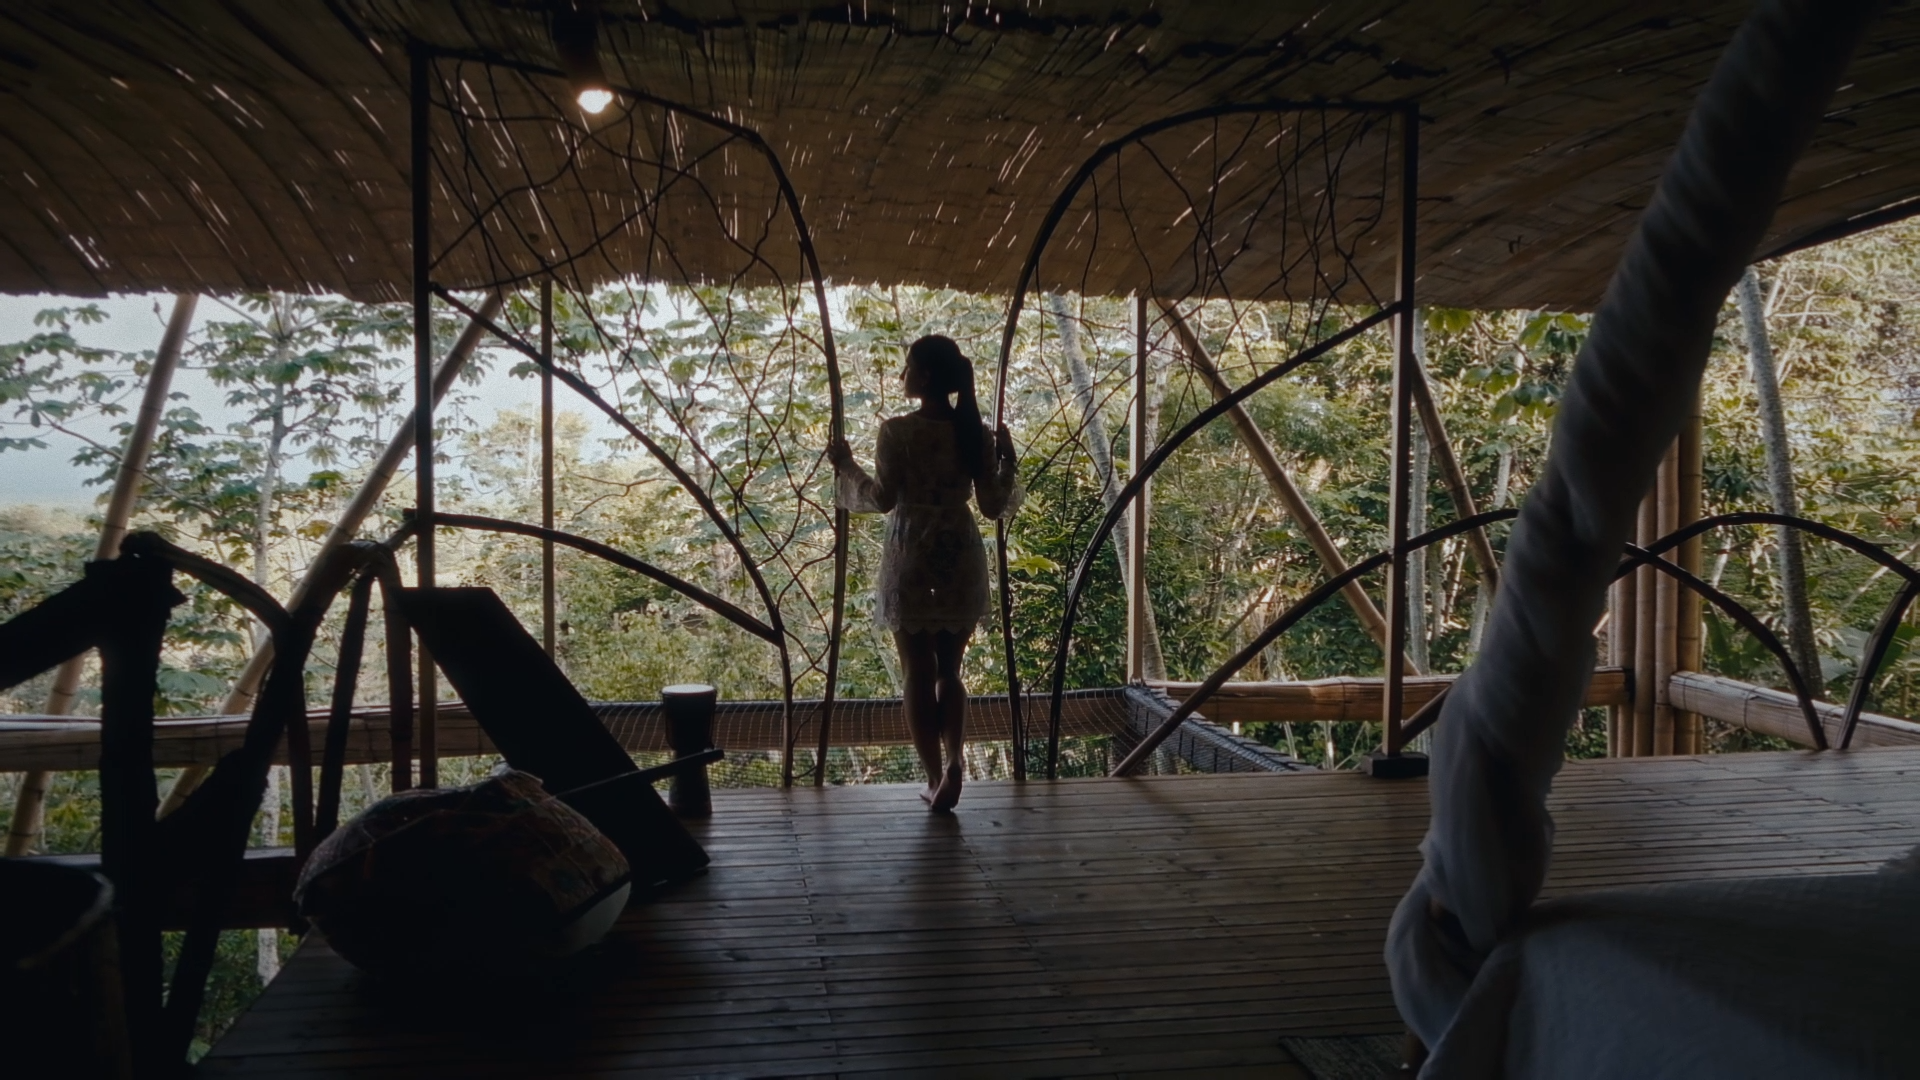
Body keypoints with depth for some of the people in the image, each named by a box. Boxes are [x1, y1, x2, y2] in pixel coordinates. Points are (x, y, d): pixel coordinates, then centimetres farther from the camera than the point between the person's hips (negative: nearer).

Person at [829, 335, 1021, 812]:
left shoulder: (897, 431, -10)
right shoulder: (975, 432, 2)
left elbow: (882, 499, -10)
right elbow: (993, 505, 3)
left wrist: (846, 464, 4)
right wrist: (1008, 460, 17)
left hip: (911, 560, -3)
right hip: (961, 560, 4)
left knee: (918, 673, 7)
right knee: (949, 670, 15)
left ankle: (935, 776, 10)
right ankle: (954, 759, -3)